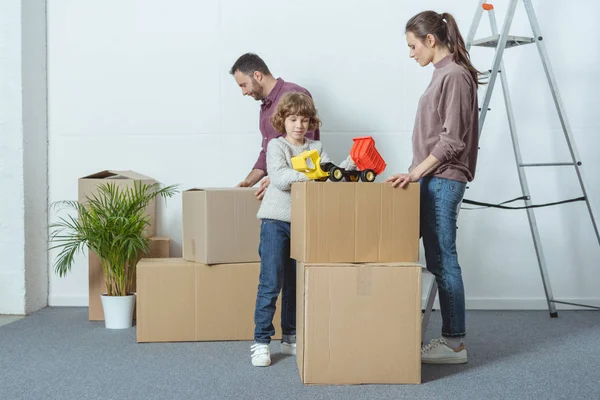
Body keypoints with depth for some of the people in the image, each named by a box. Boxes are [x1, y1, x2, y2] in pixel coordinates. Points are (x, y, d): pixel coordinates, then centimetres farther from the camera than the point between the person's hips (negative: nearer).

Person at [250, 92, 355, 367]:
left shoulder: (316, 148, 12)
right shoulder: (276, 145, -2)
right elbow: (278, 177, -18)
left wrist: (350, 164, -20)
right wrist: (305, 173, -32)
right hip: (275, 221, -5)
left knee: (295, 284, 13)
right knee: (271, 284, -7)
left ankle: (290, 339, 24)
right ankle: (261, 341, 0)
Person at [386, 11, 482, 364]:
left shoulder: (455, 75, -12)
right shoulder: (443, 74, 16)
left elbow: (452, 140, -17)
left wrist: (416, 172, -16)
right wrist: (417, 173, 18)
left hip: (443, 181, -9)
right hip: (433, 180, 9)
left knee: (443, 260, -5)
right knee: (437, 258, 10)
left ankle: (455, 343, 3)